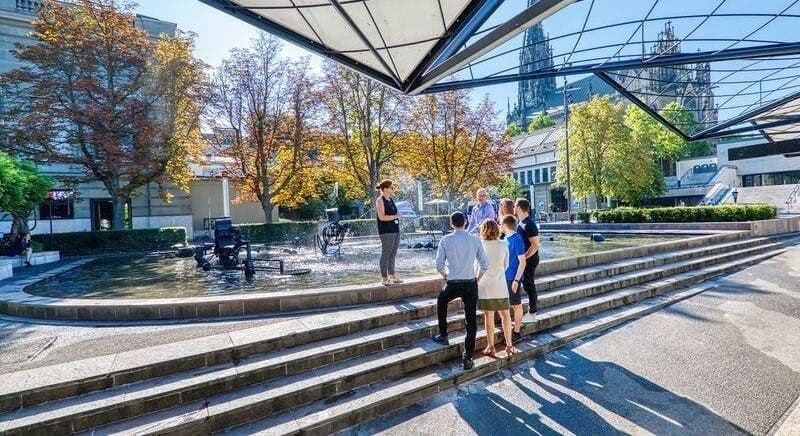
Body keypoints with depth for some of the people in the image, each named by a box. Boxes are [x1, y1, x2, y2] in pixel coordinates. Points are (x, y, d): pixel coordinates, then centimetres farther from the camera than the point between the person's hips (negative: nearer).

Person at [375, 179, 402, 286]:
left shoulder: (391, 200, 16)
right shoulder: (380, 200, -8)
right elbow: (382, 217, -16)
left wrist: (398, 216, 8)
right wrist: (395, 216, -10)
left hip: (395, 230, 8)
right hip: (386, 232, -8)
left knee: (393, 255, 11)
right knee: (386, 254, -4)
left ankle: (391, 275, 19)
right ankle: (384, 278, 2)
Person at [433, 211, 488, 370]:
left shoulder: (446, 240, -5)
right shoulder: (475, 240, -2)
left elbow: (439, 265, -4)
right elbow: (484, 265, -1)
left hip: (453, 284, -1)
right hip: (471, 285, 1)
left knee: (441, 301, 31)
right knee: (471, 320, 9)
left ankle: (443, 336, 35)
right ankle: (467, 358, 12)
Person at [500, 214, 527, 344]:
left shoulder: (517, 239, -18)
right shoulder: (506, 238, 8)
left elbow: (522, 262, -19)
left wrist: (516, 280, -21)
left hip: (512, 278, -8)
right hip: (504, 277, 8)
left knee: (516, 306, 5)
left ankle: (517, 333, 15)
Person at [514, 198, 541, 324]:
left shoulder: (529, 224, -21)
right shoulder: (521, 222, 9)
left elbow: (535, 245, -24)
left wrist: (523, 257, -21)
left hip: (529, 260, -9)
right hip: (523, 259, 9)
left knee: (528, 285, -1)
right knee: (527, 284, 15)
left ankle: (532, 314, 10)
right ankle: (532, 308, 27)